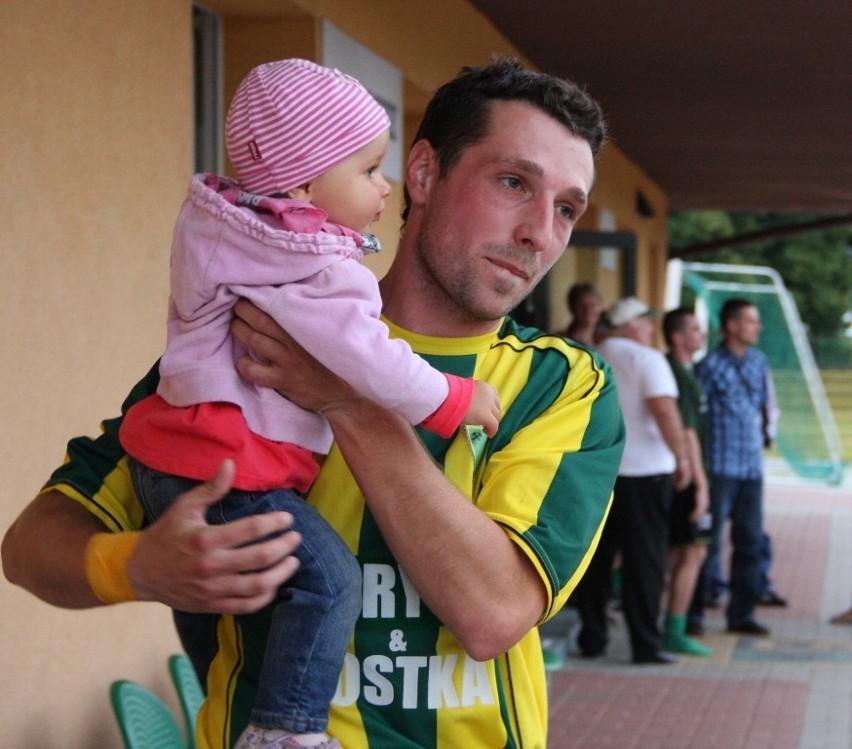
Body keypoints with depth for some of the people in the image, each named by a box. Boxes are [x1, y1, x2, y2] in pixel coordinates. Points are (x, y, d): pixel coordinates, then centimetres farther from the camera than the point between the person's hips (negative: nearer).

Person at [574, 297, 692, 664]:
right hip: (643, 469, -6)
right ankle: (645, 644, -1)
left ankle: (592, 637, 16)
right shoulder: (647, 360, -8)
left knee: (596, 556, 13)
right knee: (643, 558, -1)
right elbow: (665, 410, -19)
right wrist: (682, 458, -13)